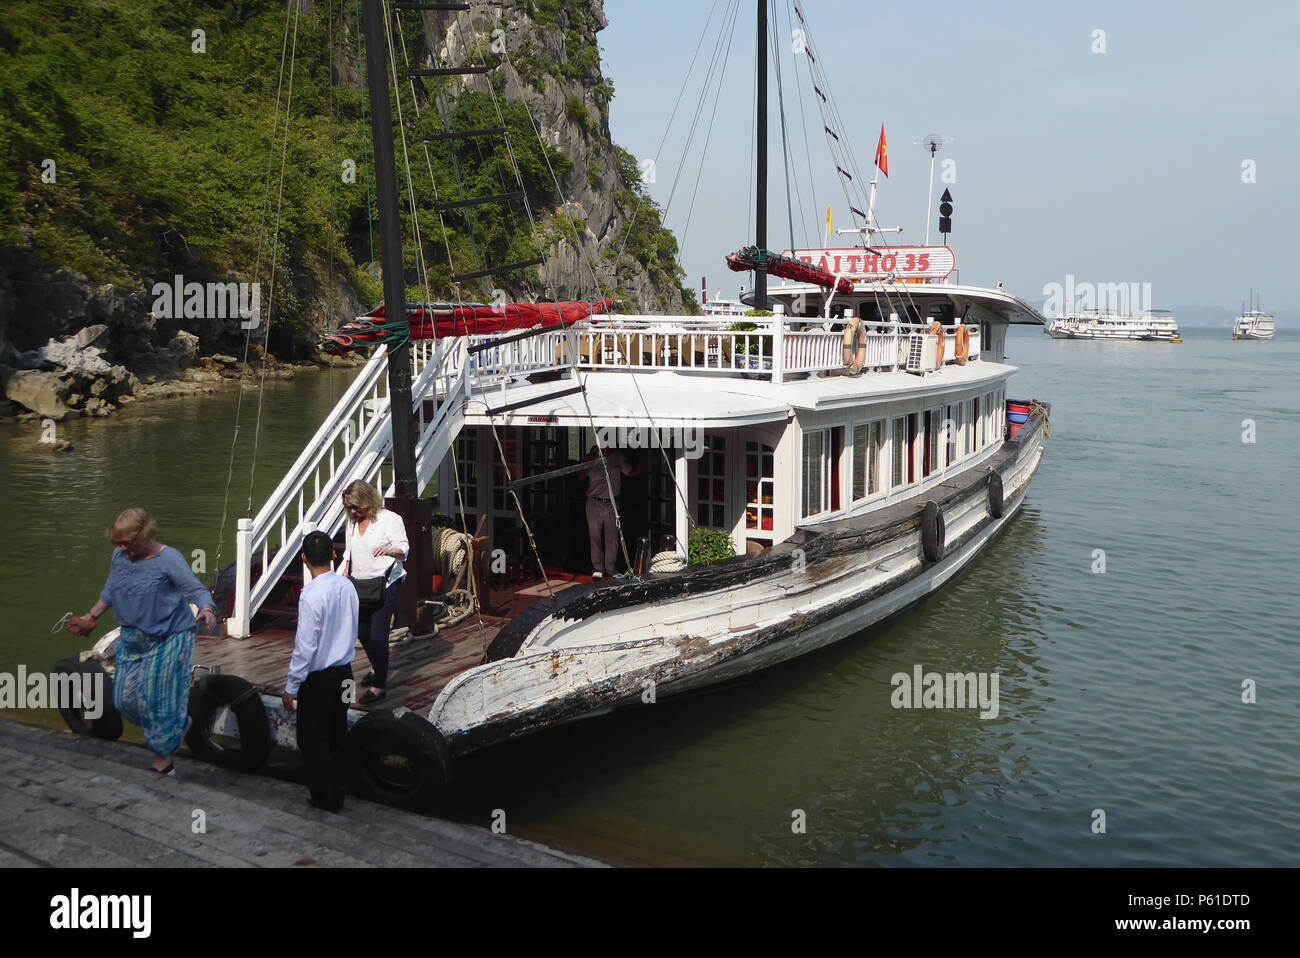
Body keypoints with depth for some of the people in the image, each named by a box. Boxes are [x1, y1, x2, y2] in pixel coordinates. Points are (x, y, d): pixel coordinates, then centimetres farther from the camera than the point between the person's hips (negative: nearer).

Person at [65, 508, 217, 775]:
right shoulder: (119, 557, 4)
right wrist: (90, 617, 23)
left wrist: (207, 610, -39)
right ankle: (179, 725, 31)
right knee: (125, 698, 8)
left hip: (167, 641, -7)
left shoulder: (168, 558, -16)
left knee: (158, 699, -2)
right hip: (132, 641, 7)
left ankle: (162, 759, 16)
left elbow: (196, 589, -20)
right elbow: (109, 592, 22)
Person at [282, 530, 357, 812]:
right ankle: (338, 792, 31)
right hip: (344, 671, 7)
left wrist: (291, 687, -13)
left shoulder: (312, 596, -23)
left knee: (314, 739, 10)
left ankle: (324, 798, 22)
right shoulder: (347, 587, -3)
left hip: (318, 678, -7)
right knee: (337, 736, 19)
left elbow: (305, 647, -22)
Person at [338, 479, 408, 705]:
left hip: (385, 584, -7)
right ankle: (376, 667, 38)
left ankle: (380, 684, -2)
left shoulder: (390, 519, -8)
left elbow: (403, 549, -9)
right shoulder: (353, 523, 12)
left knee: (378, 634, -10)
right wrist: (344, 578, 16)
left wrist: (389, 551, -30)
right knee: (361, 631, 13)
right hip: (359, 585, 7)